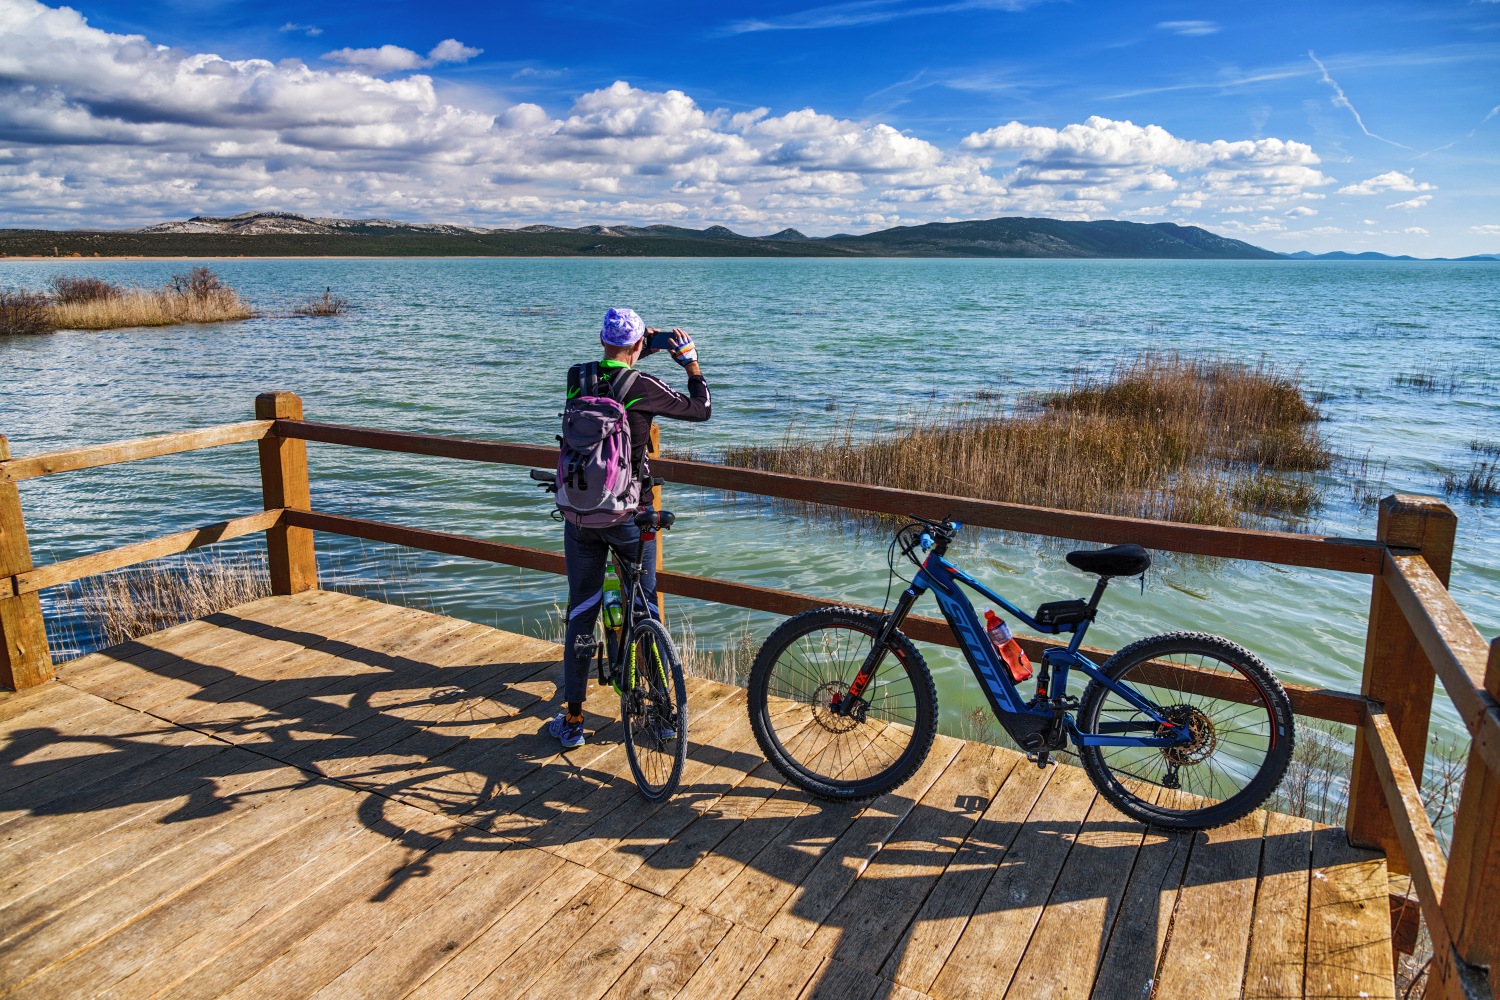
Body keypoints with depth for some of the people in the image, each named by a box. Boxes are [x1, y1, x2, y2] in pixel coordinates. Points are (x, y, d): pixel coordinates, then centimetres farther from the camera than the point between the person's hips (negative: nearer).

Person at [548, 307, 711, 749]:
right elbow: (701, 410, 2)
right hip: (628, 516, -2)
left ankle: (572, 720, 17)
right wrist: (691, 362, 15)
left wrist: (639, 352, 31)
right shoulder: (643, 387, -13)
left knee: (581, 610, 11)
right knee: (645, 607, 13)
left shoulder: (575, 378, -2)